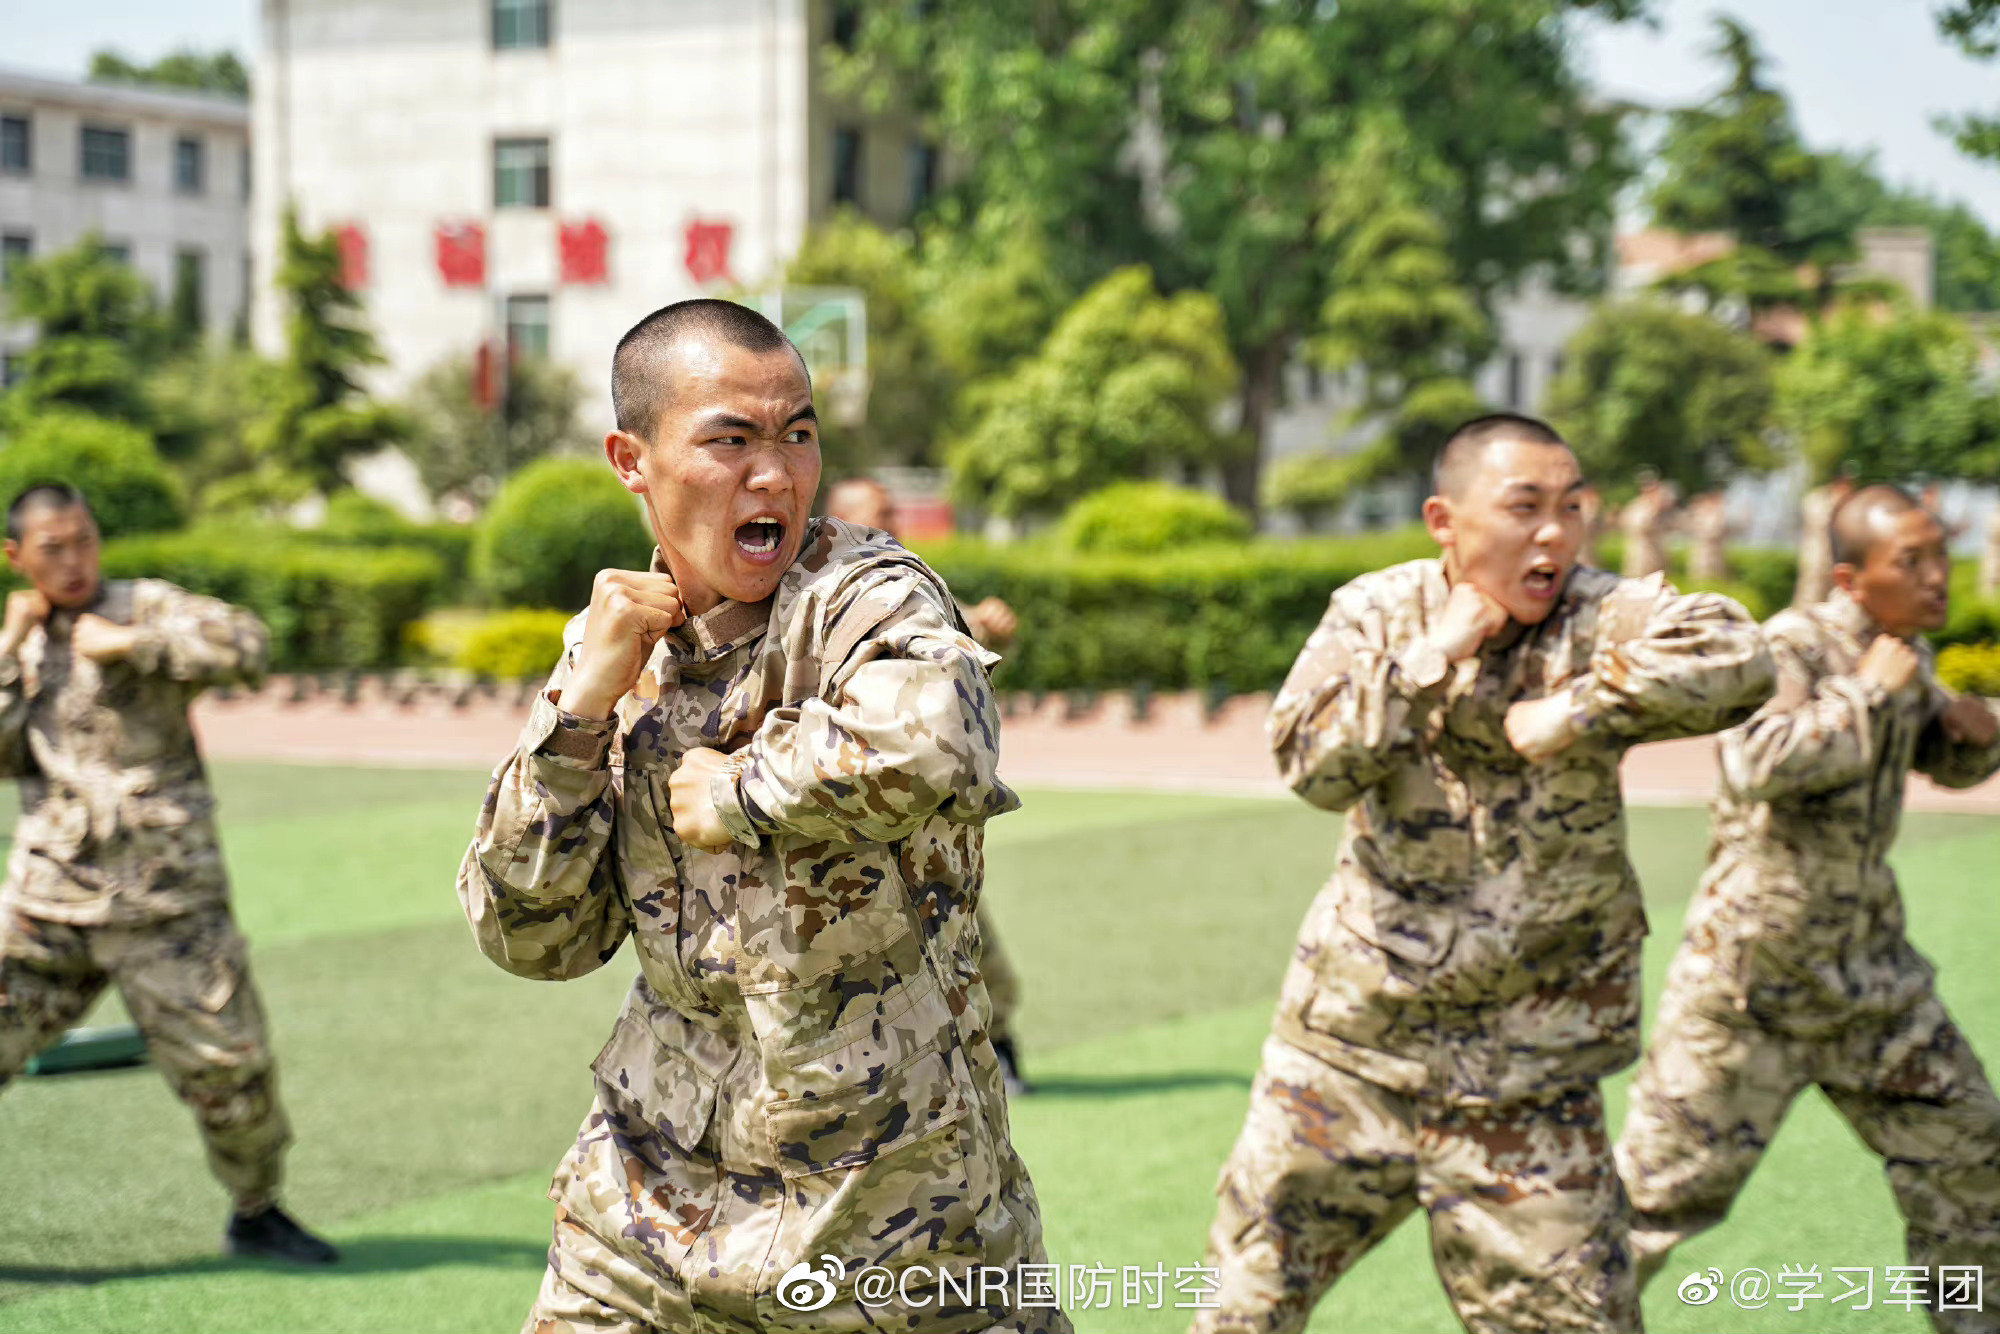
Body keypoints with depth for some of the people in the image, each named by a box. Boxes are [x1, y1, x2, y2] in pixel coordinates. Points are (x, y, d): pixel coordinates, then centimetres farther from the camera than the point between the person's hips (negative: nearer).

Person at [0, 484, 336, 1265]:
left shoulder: (146, 607, 1)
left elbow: (243, 646, -16)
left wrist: (127, 643, -15)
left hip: (163, 897, -3)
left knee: (227, 1062, -2)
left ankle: (255, 1213, 19)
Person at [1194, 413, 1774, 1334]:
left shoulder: (1600, 618, -11)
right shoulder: (1376, 613, -1)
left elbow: (1737, 660, -31)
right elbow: (1312, 764, -14)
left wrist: (1571, 716, -27)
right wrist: (1436, 654, -19)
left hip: (1520, 1078, -2)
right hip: (1348, 1041, 2)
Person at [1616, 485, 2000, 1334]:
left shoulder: (1905, 655, 5)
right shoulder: (1794, 645, -18)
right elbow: (1758, 765, -36)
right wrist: (1866, 693, -28)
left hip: (1867, 968, 7)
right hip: (1754, 971, -7)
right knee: (1666, 1177, -1)